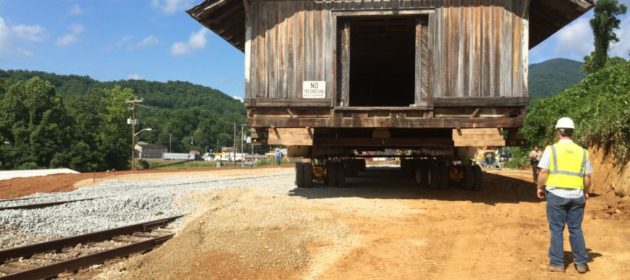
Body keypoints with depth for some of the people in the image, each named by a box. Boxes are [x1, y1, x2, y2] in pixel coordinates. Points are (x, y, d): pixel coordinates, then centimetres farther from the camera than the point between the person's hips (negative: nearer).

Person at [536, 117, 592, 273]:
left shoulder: (551, 149, -4)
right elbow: (587, 176, 6)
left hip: (556, 193, -3)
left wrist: (540, 188, 6)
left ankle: (557, 263, 10)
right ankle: (581, 262, 16)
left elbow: (543, 172, -9)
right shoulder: (582, 152, 5)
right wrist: (586, 192, 22)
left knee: (556, 229, 6)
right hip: (576, 195, 3)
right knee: (576, 229, 13)